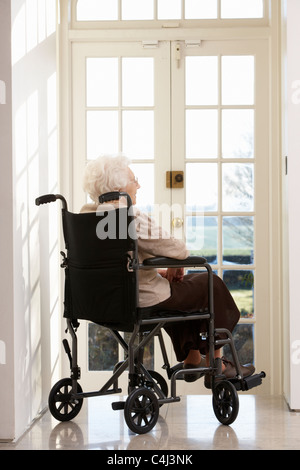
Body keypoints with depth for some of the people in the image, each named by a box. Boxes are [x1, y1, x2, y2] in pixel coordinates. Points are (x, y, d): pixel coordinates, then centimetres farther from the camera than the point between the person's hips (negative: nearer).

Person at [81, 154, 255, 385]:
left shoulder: (87, 213, 2)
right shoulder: (132, 218, -25)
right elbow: (177, 250, -20)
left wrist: (156, 271, 12)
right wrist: (175, 266, 2)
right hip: (144, 300, -9)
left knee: (185, 283, 31)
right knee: (211, 284, 11)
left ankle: (191, 358, 36)